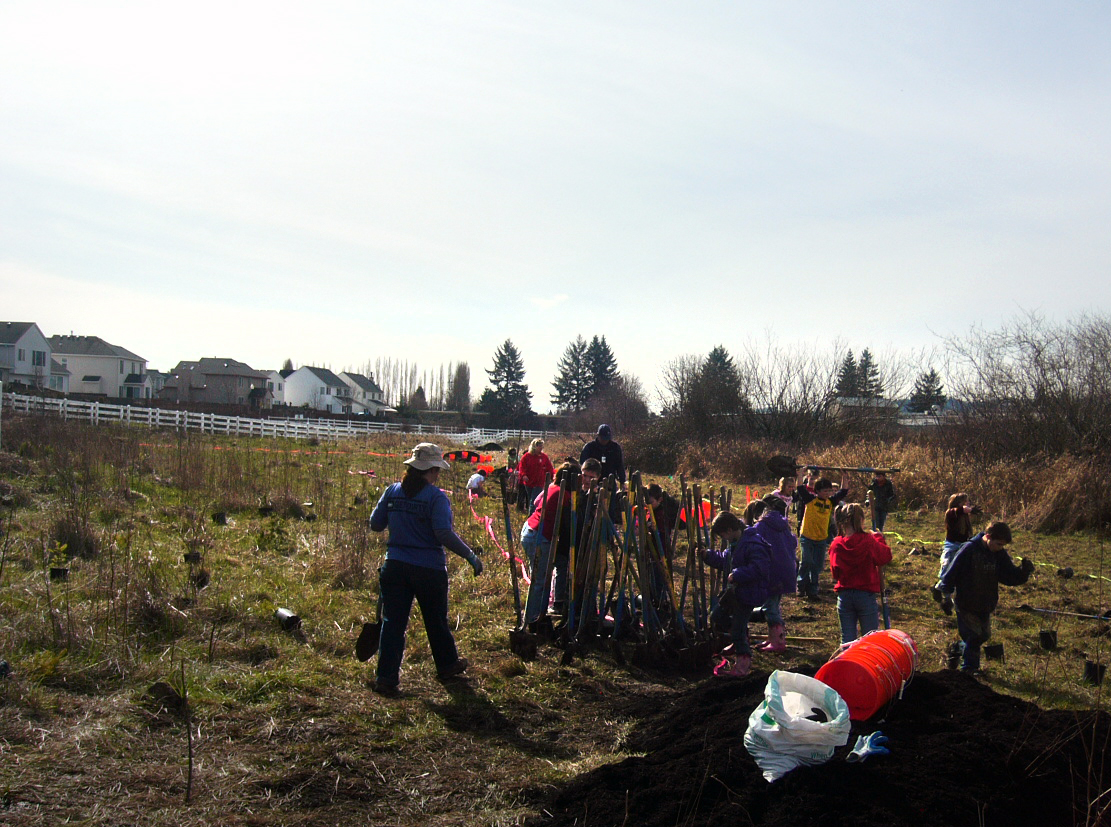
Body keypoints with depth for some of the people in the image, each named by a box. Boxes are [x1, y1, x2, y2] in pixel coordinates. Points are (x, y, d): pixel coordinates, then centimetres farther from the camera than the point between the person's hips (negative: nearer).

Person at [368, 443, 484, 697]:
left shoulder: (392, 492, 2)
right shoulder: (436, 497, -13)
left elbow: (375, 524, 7)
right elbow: (444, 534, -21)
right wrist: (471, 556, -13)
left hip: (395, 566, 3)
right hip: (429, 569, -3)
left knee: (393, 621, 5)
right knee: (436, 620, 16)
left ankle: (386, 678, 0)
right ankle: (447, 665, 35)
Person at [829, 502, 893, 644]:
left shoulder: (836, 544, -3)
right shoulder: (868, 542, -13)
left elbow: (835, 572, 7)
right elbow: (886, 556, 1)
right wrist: (879, 538, 14)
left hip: (844, 596, 3)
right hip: (866, 595, -3)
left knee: (847, 639, 9)